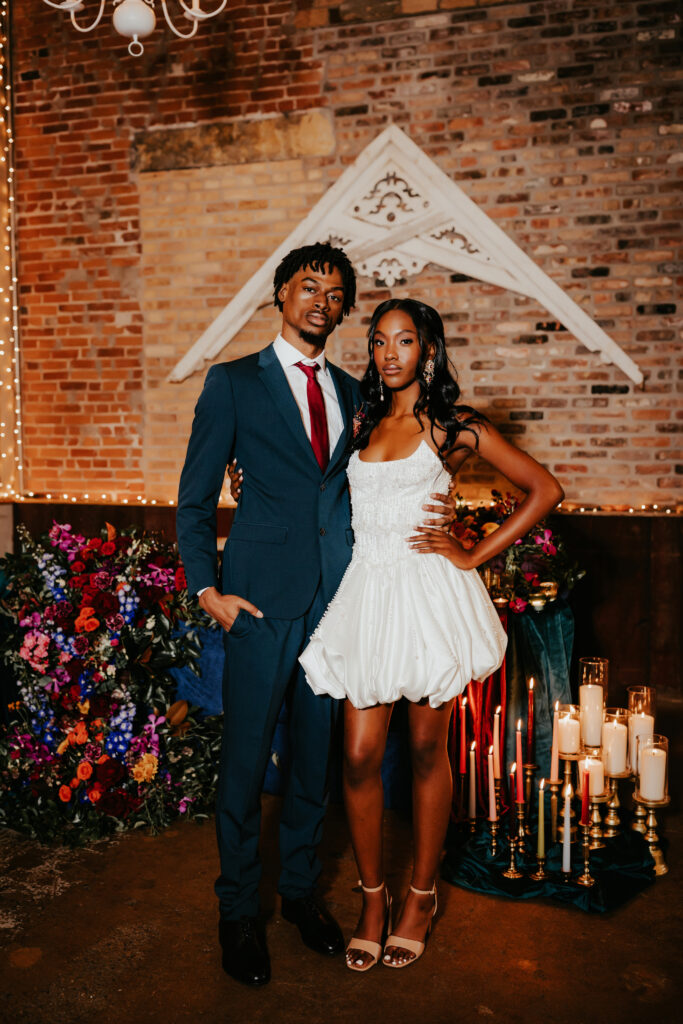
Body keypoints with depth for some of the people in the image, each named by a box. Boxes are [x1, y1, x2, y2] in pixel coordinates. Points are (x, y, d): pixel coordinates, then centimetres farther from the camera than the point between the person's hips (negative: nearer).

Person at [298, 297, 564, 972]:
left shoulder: (455, 427, 1)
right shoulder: (362, 423, 14)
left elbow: (545, 490, 0)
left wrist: (473, 555, -4)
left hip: (428, 593, -3)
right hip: (367, 592, 4)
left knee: (426, 750, 9)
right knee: (359, 756, 2)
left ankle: (420, 895, 27)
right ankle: (372, 898, 22)